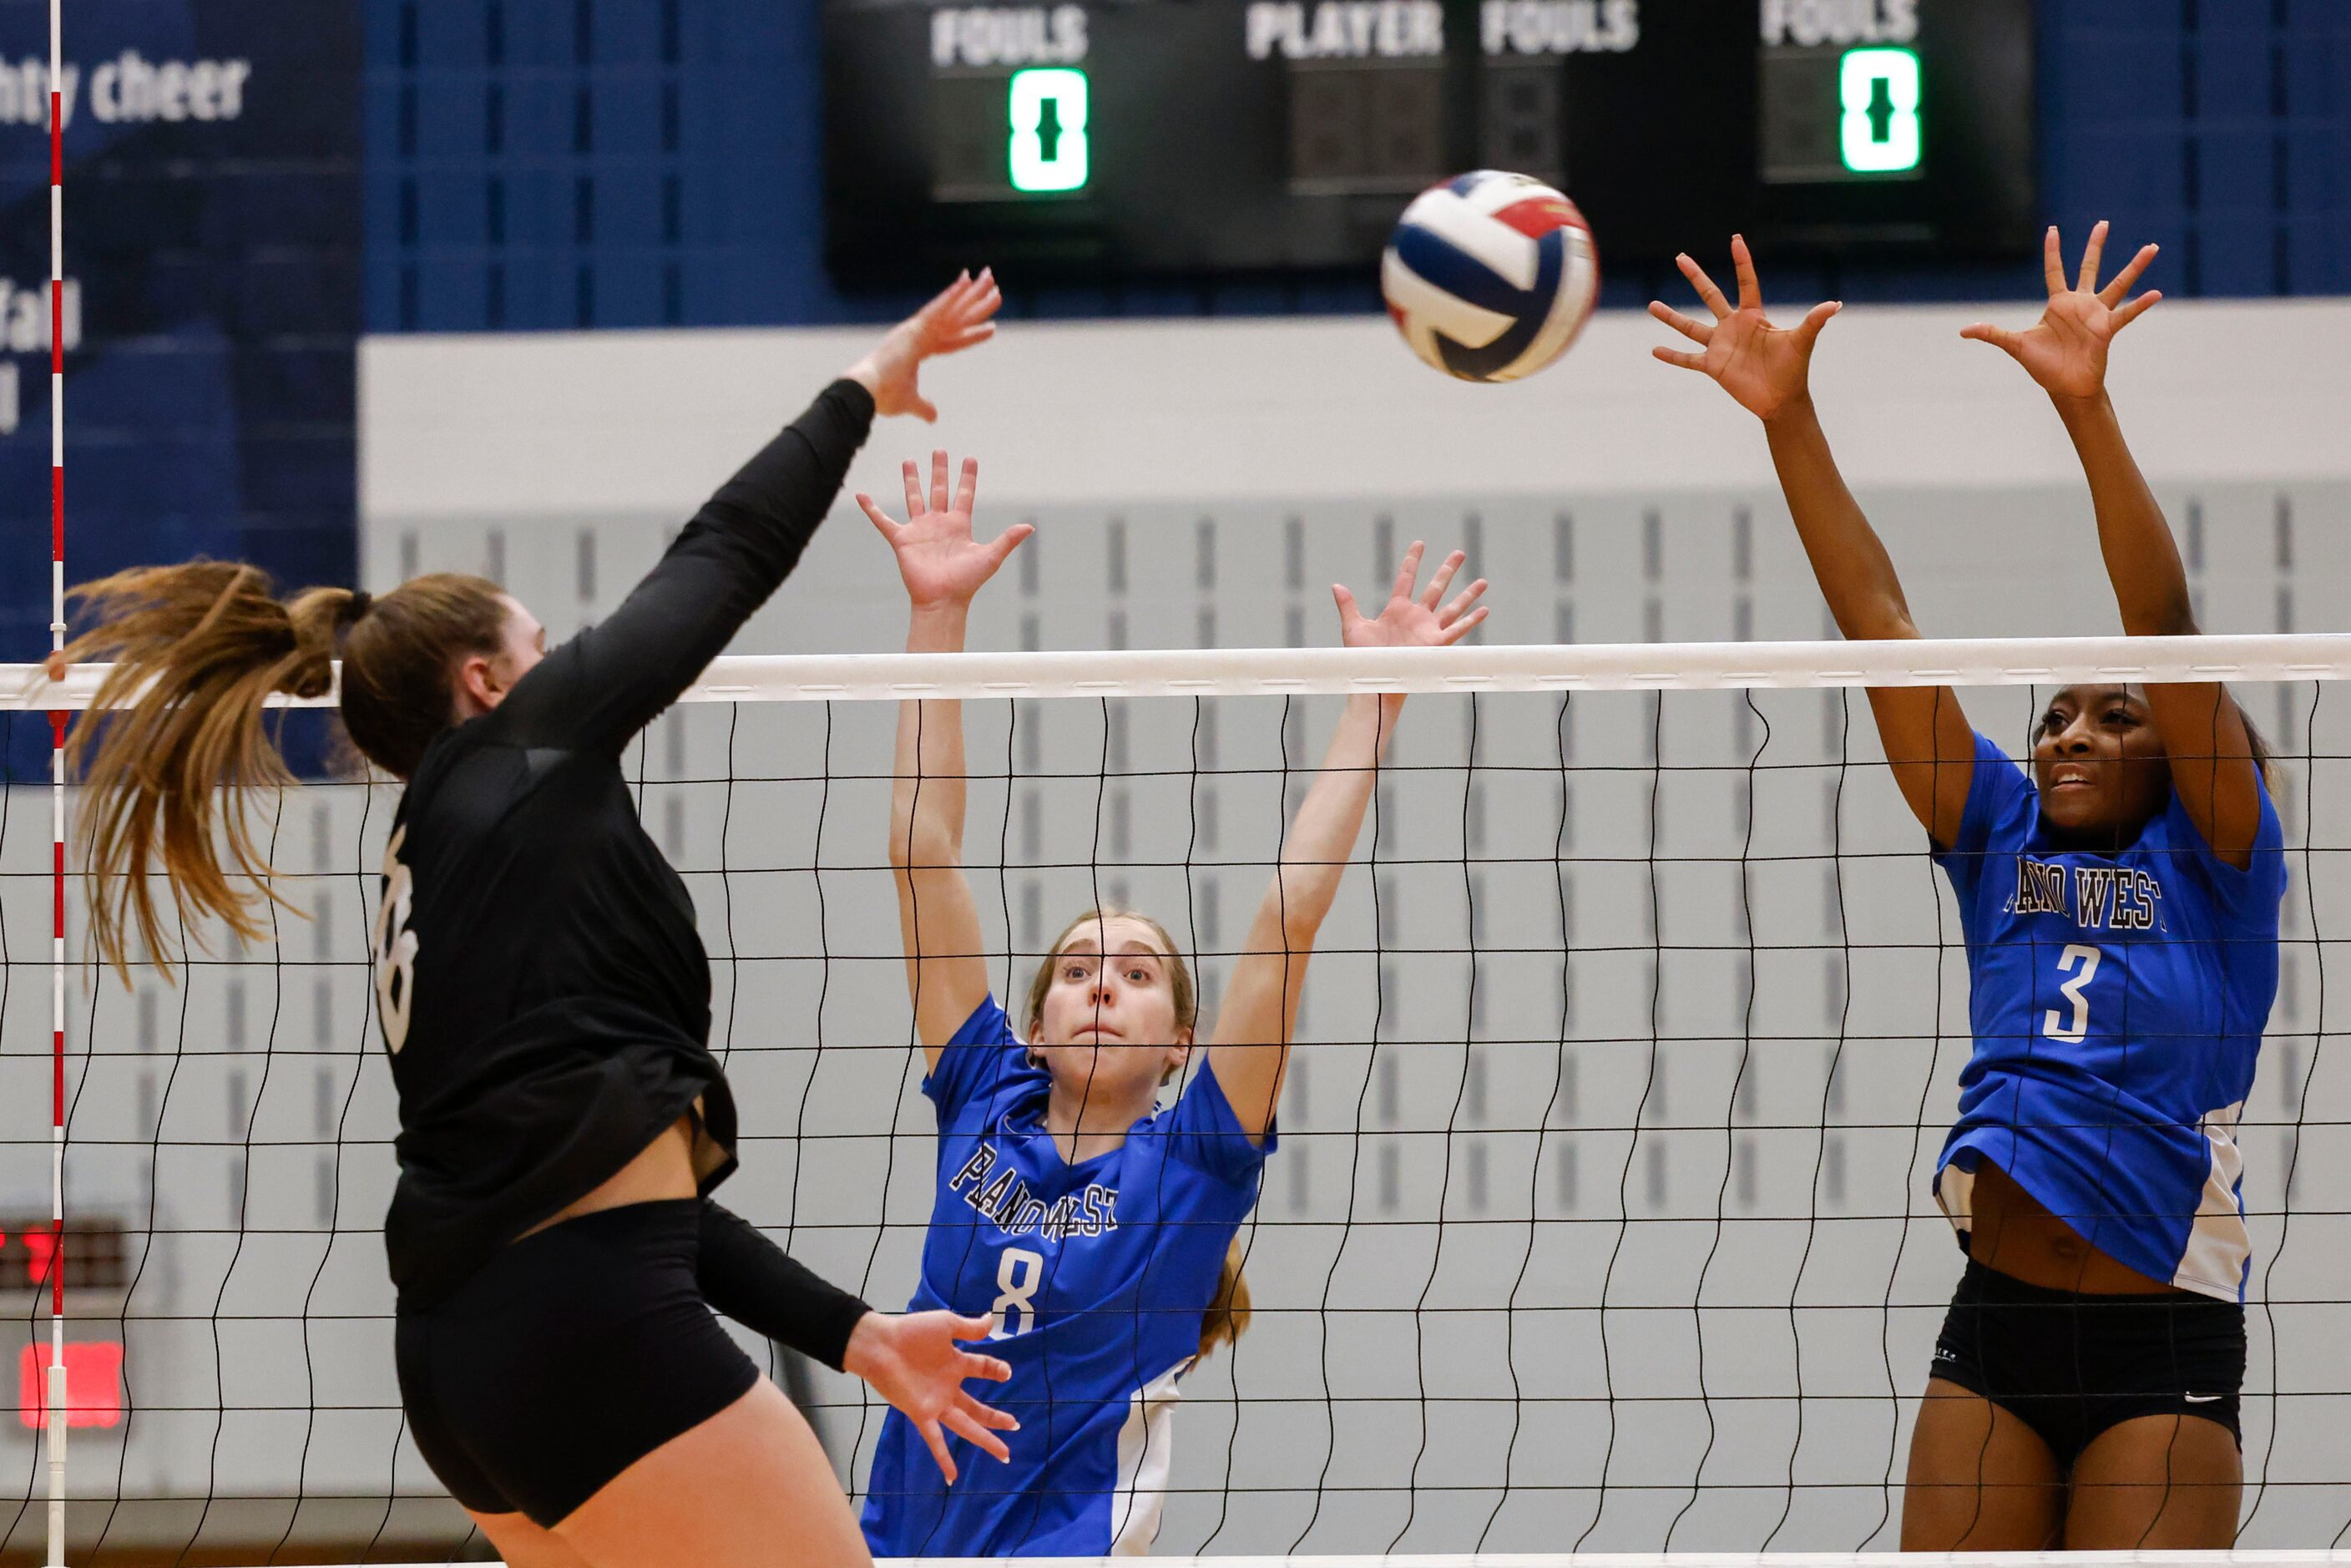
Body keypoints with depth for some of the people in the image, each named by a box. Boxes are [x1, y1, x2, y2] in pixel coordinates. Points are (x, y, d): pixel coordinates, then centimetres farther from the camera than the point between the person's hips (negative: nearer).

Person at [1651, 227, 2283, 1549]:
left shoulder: (2211, 865, 2)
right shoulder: (2003, 843, 13)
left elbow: (2165, 630, -10)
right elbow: (1879, 624, 6)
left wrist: (2089, 411, -21)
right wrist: (1789, 420, 0)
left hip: (2161, 1351, -4)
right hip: (1993, 1339, 4)